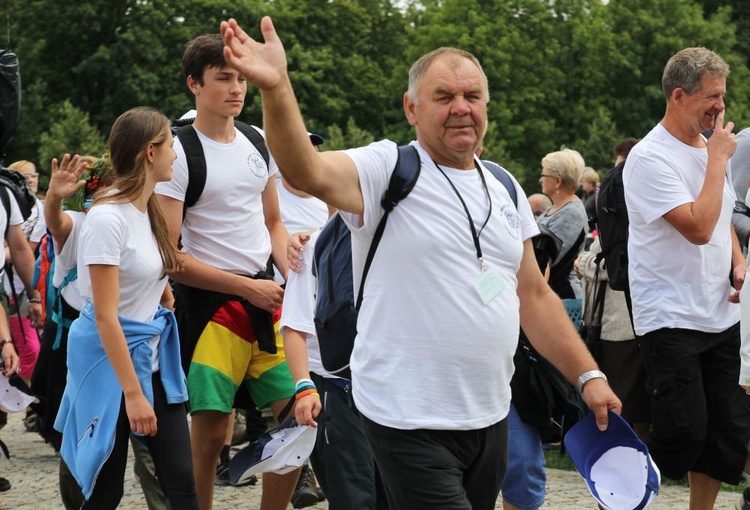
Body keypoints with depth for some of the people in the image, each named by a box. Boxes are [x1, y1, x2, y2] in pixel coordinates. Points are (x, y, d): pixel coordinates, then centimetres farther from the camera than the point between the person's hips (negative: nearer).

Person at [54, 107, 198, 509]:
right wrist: (133, 394, -23)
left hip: (152, 355, 8)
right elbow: (105, 315, -21)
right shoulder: (108, 218, -18)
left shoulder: (150, 211, 7)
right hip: (110, 358, -8)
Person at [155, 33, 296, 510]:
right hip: (209, 303, -6)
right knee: (210, 430, -3)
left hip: (268, 298, 6)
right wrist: (248, 288, -14)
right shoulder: (178, 154, -11)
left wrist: (295, 278, 2)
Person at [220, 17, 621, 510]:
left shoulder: (505, 189, 13)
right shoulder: (389, 170, -8)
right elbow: (309, 172, -29)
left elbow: (534, 296, 19)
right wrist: (276, 88, -45)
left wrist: (588, 375, 13)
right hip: (411, 425, -7)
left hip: (491, 415, 7)